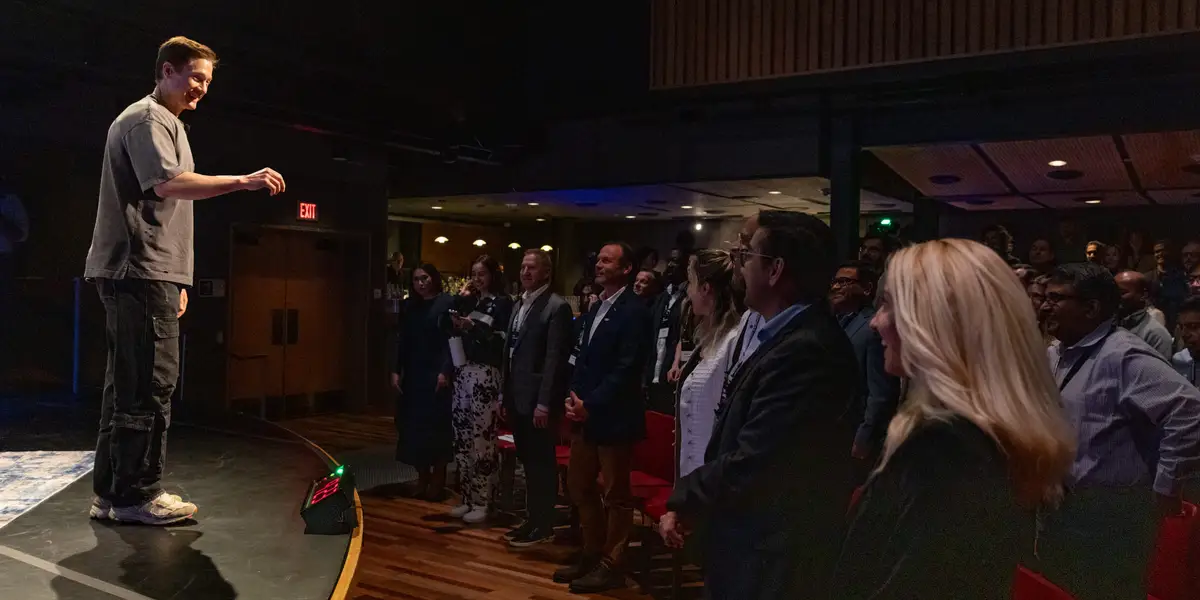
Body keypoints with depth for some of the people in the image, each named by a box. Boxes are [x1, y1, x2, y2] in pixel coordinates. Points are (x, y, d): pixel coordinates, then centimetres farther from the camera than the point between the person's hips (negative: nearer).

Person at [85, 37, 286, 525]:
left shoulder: (164, 123, 28)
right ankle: (137, 495, -5)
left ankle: (112, 493, 14)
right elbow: (169, 184, -23)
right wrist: (244, 181, -26)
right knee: (150, 382, -10)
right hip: (141, 272, -10)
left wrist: (176, 279, 23)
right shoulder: (147, 119, -5)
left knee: (129, 383, 9)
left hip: (147, 273, 10)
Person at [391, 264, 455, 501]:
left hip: (436, 373, -5)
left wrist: (445, 371, -19)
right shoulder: (410, 305, 11)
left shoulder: (447, 303, -5)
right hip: (413, 374, 5)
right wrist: (396, 370, 2)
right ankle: (422, 477, 17)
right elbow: (403, 340, 10)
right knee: (414, 426, 6)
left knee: (436, 426, 1)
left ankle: (438, 480, 11)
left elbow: (452, 339, -11)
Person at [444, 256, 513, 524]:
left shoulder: (502, 302, -1)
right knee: (462, 438, 7)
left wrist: (473, 327, -15)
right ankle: (468, 498, 16)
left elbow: (502, 340, -10)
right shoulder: (468, 301, 17)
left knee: (482, 438, -5)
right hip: (463, 373, 6)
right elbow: (448, 328, 8)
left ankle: (482, 502, 3)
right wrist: (460, 299, 4)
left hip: (485, 375, -6)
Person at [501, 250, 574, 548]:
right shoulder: (519, 304, 15)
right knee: (528, 462, 16)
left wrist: (544, 402, -20)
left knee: (542, 462, 2)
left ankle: (543, 526, 12)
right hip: (517, 396, 8)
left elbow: (555, 358, -17)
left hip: (538, 398, -8)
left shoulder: (557, 307, -11)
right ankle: (532, 519, 27)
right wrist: (505, 394, 14)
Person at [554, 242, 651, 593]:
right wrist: (574, 398, 1)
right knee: (579, 486, 16)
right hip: (587, 415, 9)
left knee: (615, 495, 5)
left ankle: (610, 567, 18)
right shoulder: (595, 309, 14)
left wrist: (590, 404, -20)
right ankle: (592, 554, 32)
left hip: (614, 418, -9)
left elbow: (626, 369, -20)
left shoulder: (634, 312, -13)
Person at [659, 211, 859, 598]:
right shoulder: (788, 336, 5)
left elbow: (750, 464, -27)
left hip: (773, 558, -8)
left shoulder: (805, 351, -27)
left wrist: (684, 504, -11)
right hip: (755, 544, 8)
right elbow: (735, 442, 8)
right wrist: (692, 501, -1)